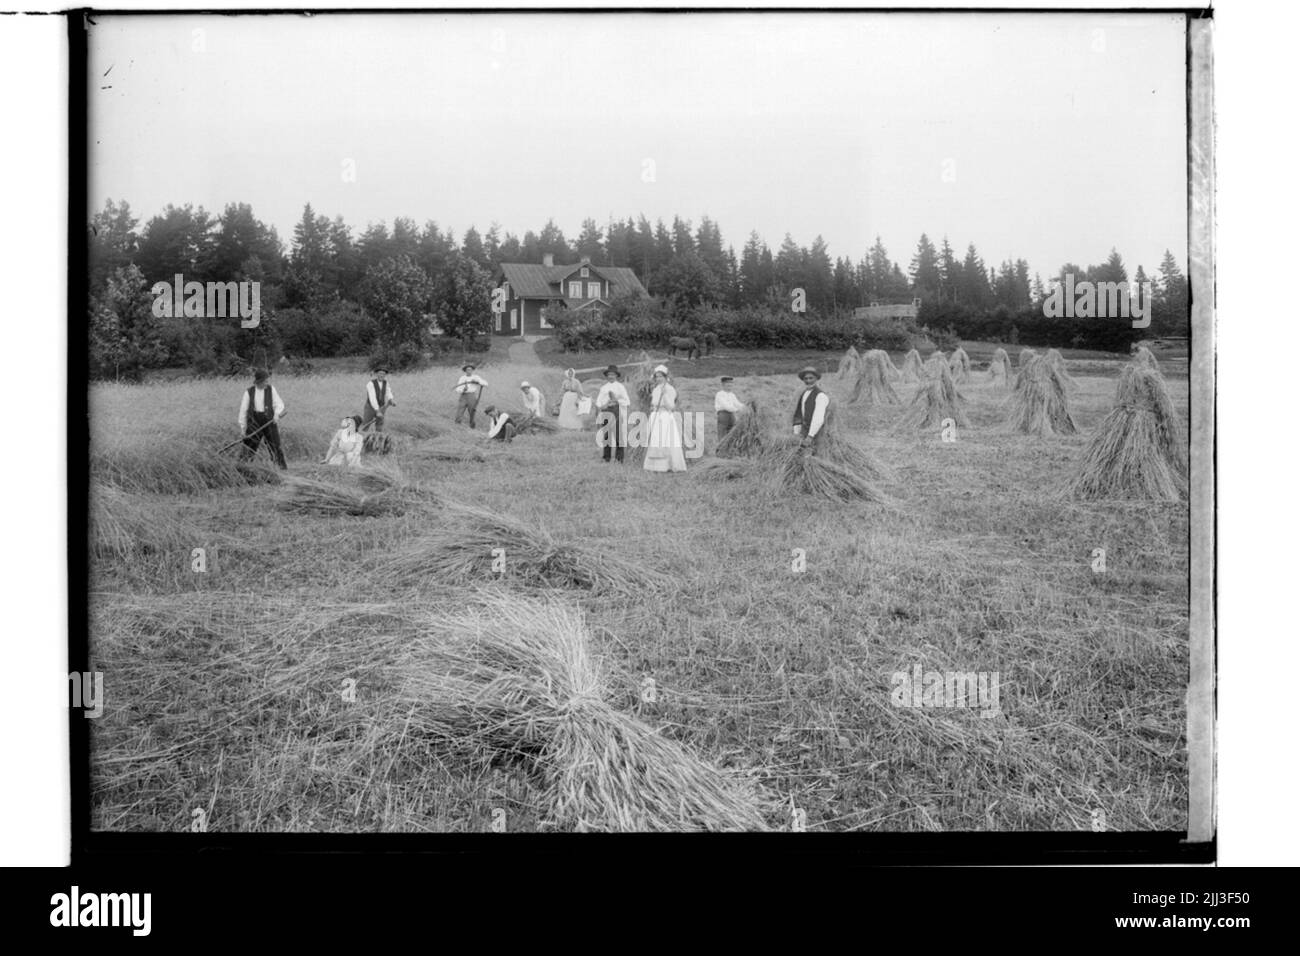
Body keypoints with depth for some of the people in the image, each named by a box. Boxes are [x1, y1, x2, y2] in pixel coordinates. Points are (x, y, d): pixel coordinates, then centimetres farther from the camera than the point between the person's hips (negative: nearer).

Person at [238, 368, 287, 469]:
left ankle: (282, 467, 7)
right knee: (250, 445, 2)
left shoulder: (271, 389, 1)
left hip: (269, 420, 0)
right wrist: (242, 426, 5)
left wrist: (277, 413, -20)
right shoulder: (249, 391, -2)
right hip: (254, 421, 0)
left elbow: (279, 404, 1)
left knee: (275, 445, 0)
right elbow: (243, 409, 4)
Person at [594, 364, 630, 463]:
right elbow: (599, 401, 12)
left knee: (618, 434, -8)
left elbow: (627, 401, 2)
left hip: (617, 411, -3)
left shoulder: (621, 387, 6)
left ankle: (619, 457, -3)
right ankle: (606, 456, 9)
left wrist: (617, 400, -10)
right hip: (606, 411, 3)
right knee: (606, 434, 2)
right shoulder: (603, 387, 14)